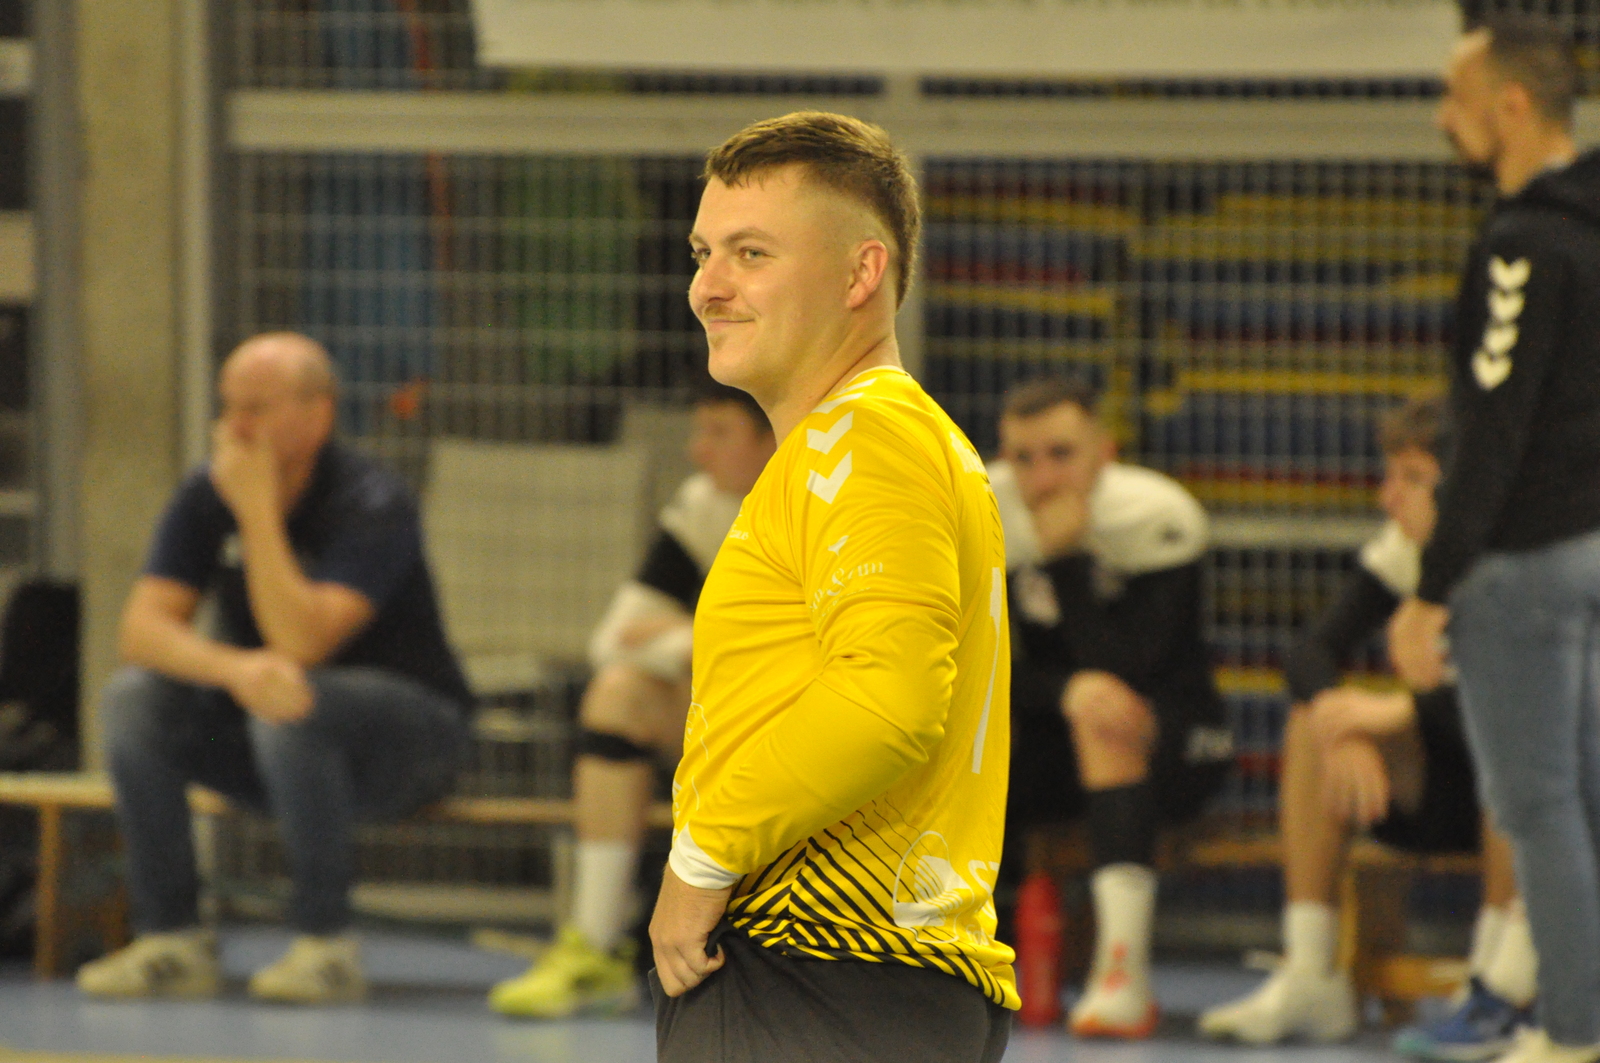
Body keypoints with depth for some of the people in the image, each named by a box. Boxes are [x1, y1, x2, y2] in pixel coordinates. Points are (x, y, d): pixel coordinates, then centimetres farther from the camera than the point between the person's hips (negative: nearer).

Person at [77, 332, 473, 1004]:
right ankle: (171, 941, -15)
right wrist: (232, 667, -33)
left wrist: (257, 509, -31)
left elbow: (301, 644, -32)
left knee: (291, 707, -37)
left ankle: (325, 945, -26)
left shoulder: (373, 507, -20)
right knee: (134, 698, -18)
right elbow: (142, 627, -12)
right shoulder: (207, 496, -2)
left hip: (411, 732, -6)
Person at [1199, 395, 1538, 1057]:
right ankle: (1309, 979, -18)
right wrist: (1342, 713, -30)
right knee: (1314, 724, -13)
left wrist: (1400, 710, -35)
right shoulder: (1401, 553, -2)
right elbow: (1311, 654, -8)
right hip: (1438, 801, 6)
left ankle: (1503, 995, -35)